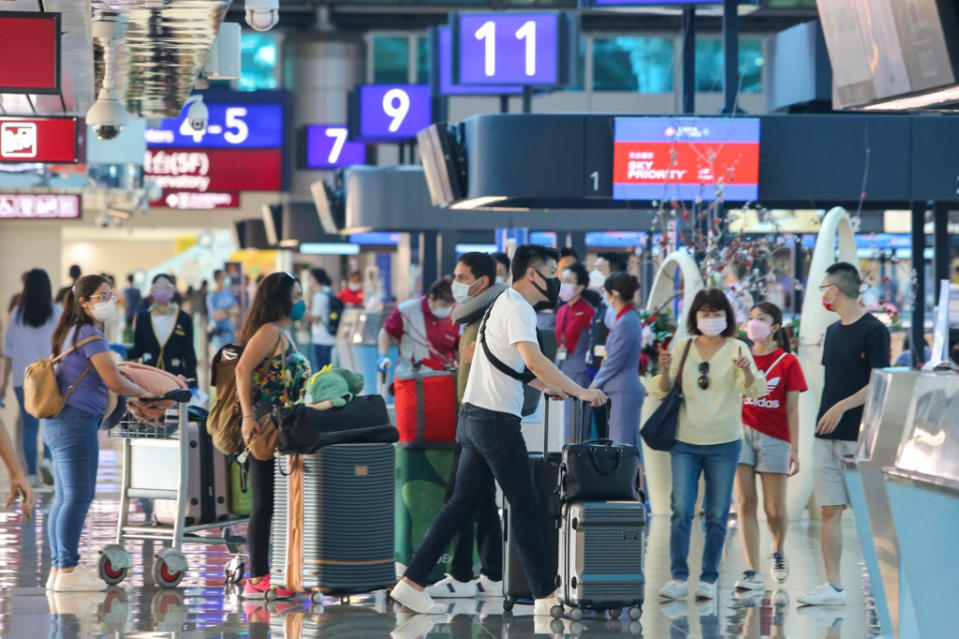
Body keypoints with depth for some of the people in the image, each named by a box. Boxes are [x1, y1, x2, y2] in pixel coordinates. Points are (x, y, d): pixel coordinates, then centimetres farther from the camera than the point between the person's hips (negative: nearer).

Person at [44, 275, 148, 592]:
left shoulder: (71, 332, 18)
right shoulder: (90, 334, -12)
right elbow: (114, 381, -16)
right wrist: (144, 394, 0)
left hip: (57, 422, 10)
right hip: (76, 422, -10)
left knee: (64, 498, 11)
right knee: (78, 497, -8)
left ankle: (59, 568, 14)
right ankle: (67, 572, -8)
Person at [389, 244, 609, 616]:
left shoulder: (507, 304, 18)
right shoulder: (517, 309, -15)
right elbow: (534, 361, -29)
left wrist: (546, 386, 30)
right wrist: (580, 392, -26)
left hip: (475, 417, 10)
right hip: (496, 419, -10)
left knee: (462, 503, 9)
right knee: (525, 506, -2)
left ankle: (411, 583, 7)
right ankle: (546, 596, 4)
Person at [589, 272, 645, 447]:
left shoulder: (625, 323, -17)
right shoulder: (630, 317, 14)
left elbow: (614, 363, -14)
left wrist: (594, 386, -1)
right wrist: (597, 382, 15)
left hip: (623, 392, -10)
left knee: (621, 446, -10)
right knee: (630, 444, 10)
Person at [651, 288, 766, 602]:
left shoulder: (736, 348, 0)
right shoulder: (682, 347, 7)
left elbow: (754, 390, -12)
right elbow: (663, 391, 7)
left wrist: (746, 370, -34)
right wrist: (665, 370, -14)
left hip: (724, 443, -1)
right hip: (685, 441, 1)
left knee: (717, 514, 3)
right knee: (681, 510, -6)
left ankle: (709, 579, 9)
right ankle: (678, 577, -4)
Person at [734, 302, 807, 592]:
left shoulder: (787, 362, 1)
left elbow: (792, 410, -1)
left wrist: (794, 449, -6)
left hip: (774, 438, -2)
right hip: (741, 434, 2)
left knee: (775, 510, 2)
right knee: (745, 504, -7)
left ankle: (778, 551, 34)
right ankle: (752, 572, -7)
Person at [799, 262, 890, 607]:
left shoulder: (874, 330, -8)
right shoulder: (833, 331, 16)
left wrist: (842, 407, -22)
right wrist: (825, 416, 16)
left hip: (858, 435, -7)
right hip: (826, 435, 7)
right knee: (830, 511, 3)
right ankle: (833, 585, 5)